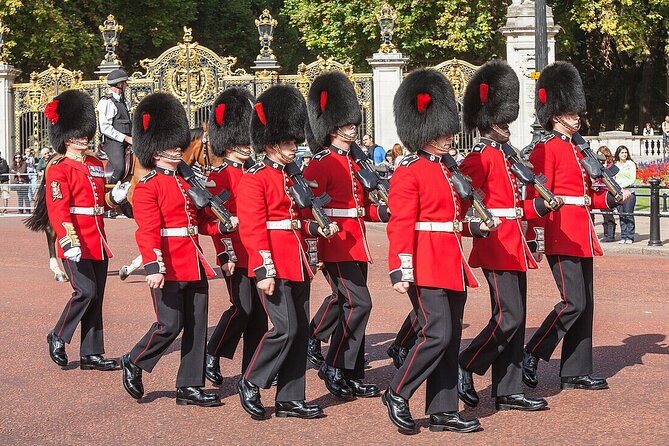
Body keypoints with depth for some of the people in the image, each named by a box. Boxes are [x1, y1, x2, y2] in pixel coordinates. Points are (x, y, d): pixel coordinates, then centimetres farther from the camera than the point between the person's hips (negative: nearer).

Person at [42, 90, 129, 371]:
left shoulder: (97, 166, 16)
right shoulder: (58, 169, -7)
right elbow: (57, 209, -16)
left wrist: (115, 198, 1)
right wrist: (69, 241, -26)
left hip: (97, 241, 7)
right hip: (76, 243, -7)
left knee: (96, 297, 7)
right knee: (85, 291, -15)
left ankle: (91, 354, 12)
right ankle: (58, 337, 5)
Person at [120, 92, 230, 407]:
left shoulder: (185, 183, 17)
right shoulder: (148, 187, -7)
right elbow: (147, 230, -16)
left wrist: (222, 226, 1)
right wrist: (153, 267, -25)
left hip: (194, 266, 8)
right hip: (169, 268, -8)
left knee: (196, 327, 7)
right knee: (169, 325, -7)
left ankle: (190, 387, 13)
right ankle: (133, 363, 17)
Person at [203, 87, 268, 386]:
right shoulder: (220, 176, -7)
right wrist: (226, 254, -20)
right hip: (237, 253, -7)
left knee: (259, 311, 7)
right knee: (241, 308, -8)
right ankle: (211, 356, 6)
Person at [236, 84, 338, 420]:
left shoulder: (294, 177, 16)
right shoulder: (255, 179, -9)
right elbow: (252, 228, -14)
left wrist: (319, 229, 3)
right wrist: (263, 271, -20)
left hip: (299, 265, 8)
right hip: (275, 266, -8)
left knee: (300, 332, 7)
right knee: (285, 329, -13)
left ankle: (289, 399, 13)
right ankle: (250, 384, 5)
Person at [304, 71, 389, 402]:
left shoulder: (353, 162, 17)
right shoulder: (320, 165, -9)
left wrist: (383, 212, 2)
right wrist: (313, 250, -24)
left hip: (355, 246, 9)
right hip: (337, 247, -9)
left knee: (351, 307, 10)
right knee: (358, 303, -16)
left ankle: (353, 378, 15)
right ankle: (333, 367, -8)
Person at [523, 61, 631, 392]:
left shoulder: (575, 148, 18)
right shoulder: (546, 150, -10)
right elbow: (538, 197, -16)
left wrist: (611, 199, 7)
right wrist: (537, 239, -21)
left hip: (580, 237, 9)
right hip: (561, 237, -9)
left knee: (585, 305, 8)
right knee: (573, 302, -13)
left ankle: (575, 373, 12)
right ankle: (531, 356, -1)